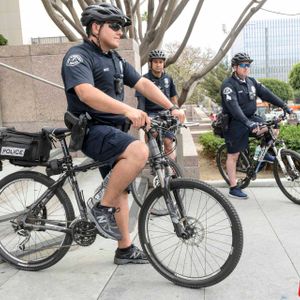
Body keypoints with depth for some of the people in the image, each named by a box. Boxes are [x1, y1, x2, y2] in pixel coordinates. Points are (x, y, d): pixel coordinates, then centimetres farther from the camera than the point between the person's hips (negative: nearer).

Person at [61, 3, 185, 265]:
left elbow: (143, 84, 7)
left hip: (113, 131, 9)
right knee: (139, 151, -32)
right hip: (90, 130, -9)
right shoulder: (78, 56, -13)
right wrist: (128, 110, -43)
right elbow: (86, 92, -31)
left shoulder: (116, 59, 14)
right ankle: (103, 208, -15)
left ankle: (125, 249, 26)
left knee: (121, 189, 12)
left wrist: (172, 108, -7)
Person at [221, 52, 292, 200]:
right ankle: (233, 189, 9)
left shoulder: (251, 82, 5)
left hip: (250, 118, 7)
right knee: (233, 155, 0)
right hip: (235, 123, -6)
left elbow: (266, 94, 1)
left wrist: (284, 105, -10)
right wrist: (248, 123, -41)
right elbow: (233, 106, -30)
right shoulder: (228, 84, -17)